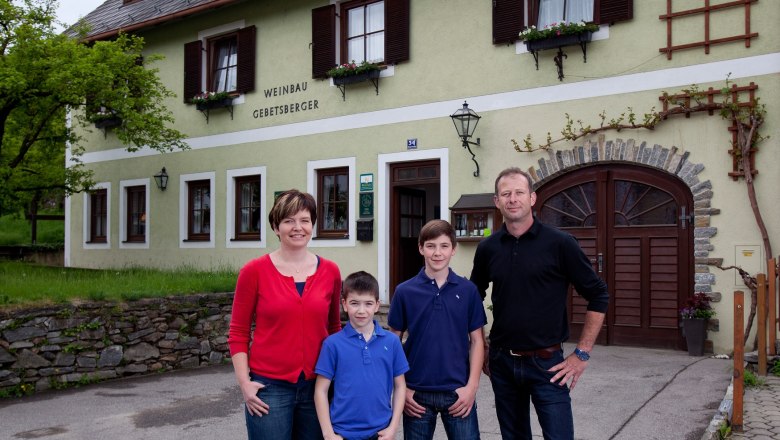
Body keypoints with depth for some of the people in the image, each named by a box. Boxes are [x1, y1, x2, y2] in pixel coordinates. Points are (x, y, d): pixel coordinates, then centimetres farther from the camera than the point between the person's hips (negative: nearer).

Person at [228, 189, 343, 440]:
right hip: (269, 387, -2)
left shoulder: (330, 271, 2)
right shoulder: (255, 271, -5)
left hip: (317, 386, 3)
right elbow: (238, 334, 0)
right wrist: (244, 383, -7)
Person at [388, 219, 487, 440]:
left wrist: (472, 385, -5)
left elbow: (476, 340, 3)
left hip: (458, 392, 0)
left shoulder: (468, 290, -1)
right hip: (417, 393, 0)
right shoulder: (405, 291, -3)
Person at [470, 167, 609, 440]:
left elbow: (598, 296, -5)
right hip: (501, 362, 4)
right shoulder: (488, 248, 1)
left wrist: (582, 354, -7)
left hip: (546, 363, -3)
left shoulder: (560, 244, -9)